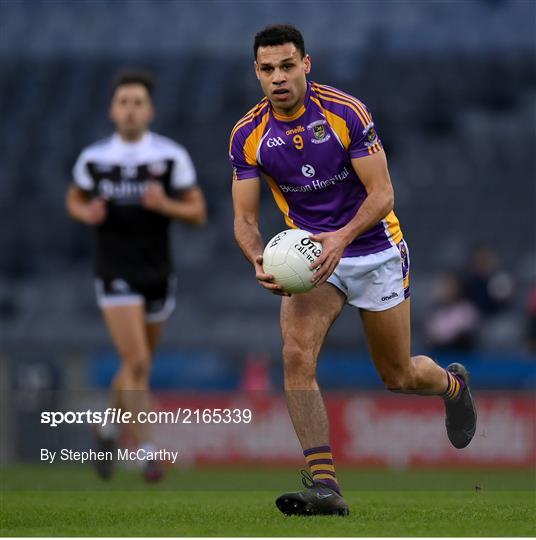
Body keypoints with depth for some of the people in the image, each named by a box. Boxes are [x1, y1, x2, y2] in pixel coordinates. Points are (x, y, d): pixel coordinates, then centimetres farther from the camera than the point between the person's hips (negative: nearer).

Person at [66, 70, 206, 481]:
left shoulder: (172, 156, -5)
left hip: (158, 276, 2)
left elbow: (198, 213, -1)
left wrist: (165, 205, -21)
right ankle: (147, 452, -13)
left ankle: (109, 431, 42)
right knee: (136, 363, -16)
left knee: (140, 364, 17)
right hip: (115, 275, -2)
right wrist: (87, 214, -8)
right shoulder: (93, 158, -2)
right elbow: (74, 201, 15)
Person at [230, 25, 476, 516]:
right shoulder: (247, 135, -9)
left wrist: (342, 238, -33)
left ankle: (453, 384, 47)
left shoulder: (347, 112, -18)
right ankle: (324, 485, -25)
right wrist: (260, 261, -25)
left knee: (400, 377, 9)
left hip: (374, 249, -2)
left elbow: (382, 194, -17)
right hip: (311, 252, 2)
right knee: (296, 355, -24)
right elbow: (245, 217, -4)